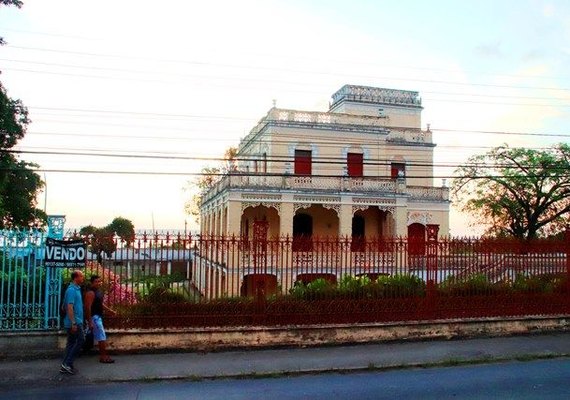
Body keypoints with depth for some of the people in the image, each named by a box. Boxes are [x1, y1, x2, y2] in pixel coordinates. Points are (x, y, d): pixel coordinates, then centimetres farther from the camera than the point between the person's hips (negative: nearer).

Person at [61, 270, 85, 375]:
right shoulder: (72, 290, -16)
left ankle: (65, 366, 17)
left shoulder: (76, 289, 14)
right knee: (80, 341, -7)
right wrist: (73, 323, -23)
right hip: (75, 322, -10)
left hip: (76, 322, 10)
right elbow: (69, 307, -22)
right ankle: (67, 364, -3)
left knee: (71, 343, 12)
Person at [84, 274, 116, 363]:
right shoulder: (91, 292, -18)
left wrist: (110, 310, 18)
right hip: (94, 317, -10)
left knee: (101, 337, 14)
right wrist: (90, 322, -23)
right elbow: (88, 307, -21)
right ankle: (103, 356, -2)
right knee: (102, 337, -7)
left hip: (98, 316, 10)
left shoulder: (98, 291, 12)